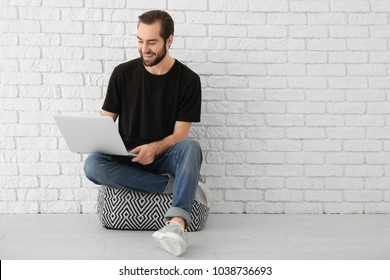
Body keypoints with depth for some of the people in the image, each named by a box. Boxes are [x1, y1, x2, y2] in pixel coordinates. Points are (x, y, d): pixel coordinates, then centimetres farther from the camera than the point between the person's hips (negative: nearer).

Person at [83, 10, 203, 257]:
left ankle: (177, 224, -55)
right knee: (92, 166, -31)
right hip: (128, 159, 2)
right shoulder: (123, 73, 2)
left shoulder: (188, 79, -3)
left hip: (165, 157, -2)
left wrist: (154, 148, -29)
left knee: (191, 147, -36)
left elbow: (179, 135, -8)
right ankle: (172, 185, -22)